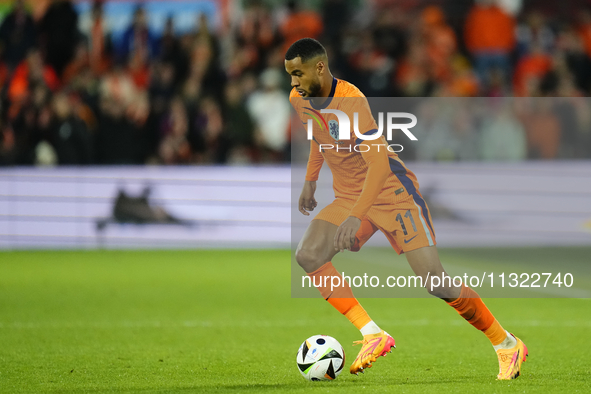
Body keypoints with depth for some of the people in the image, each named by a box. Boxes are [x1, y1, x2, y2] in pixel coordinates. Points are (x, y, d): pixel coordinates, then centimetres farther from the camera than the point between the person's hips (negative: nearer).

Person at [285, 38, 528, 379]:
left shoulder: (351, 101, -27)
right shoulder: (299, 100, -2)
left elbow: (379, 163, -35)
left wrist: (355, 217, -42)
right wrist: (311, 181, 21)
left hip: (392, 192, -8)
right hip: (348, 195, 8)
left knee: (437, 283, -12)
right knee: (308, 255, -15)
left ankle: (507, 344, 5)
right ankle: (373, 335, -14)